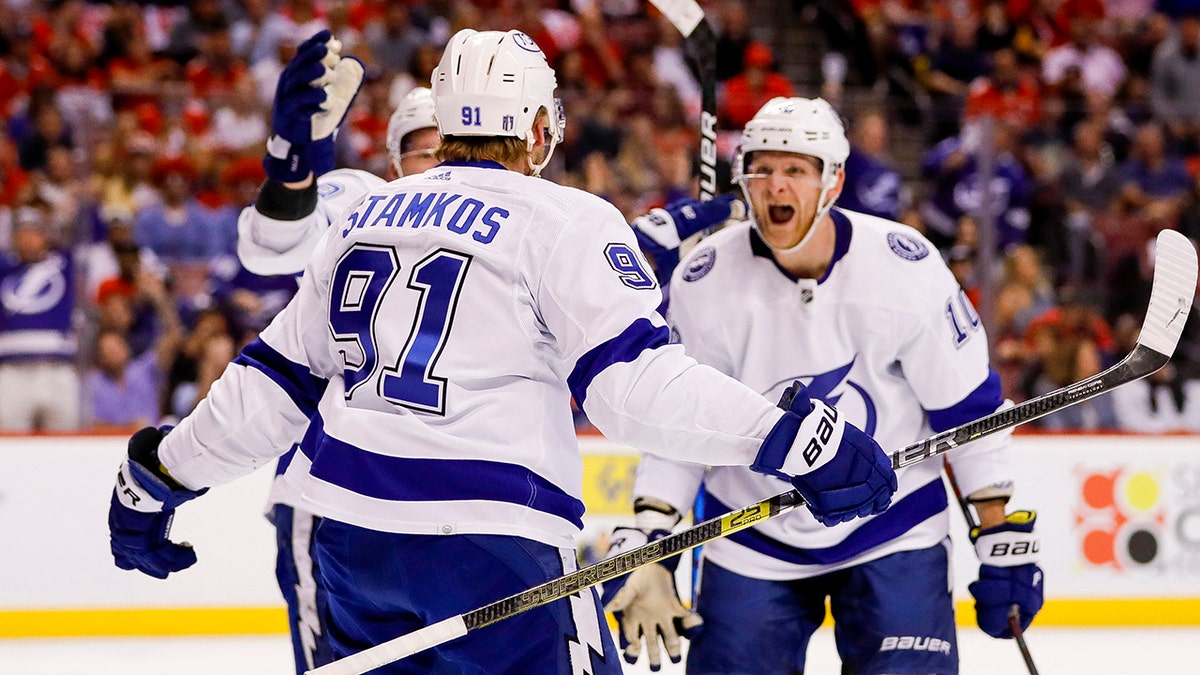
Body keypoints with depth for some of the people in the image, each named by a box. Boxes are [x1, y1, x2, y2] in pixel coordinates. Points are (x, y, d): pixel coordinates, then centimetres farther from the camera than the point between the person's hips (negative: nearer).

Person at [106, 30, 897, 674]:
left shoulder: (363, 218, 16)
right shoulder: (564, 221, -4)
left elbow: (275, 381, 19)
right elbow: (636, 378, -15)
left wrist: (160, 475, 30)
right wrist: (797, 437, -19)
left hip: (350, 527, 7)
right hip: (489, 539, -7)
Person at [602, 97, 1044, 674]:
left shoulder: (905, 267, -14)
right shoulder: (705, 281, -10)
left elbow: (968, 408, -6)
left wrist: (1005, 539, -5)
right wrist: (645, 545, -8)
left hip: (892, 532, -1)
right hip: (753, 540, 1)